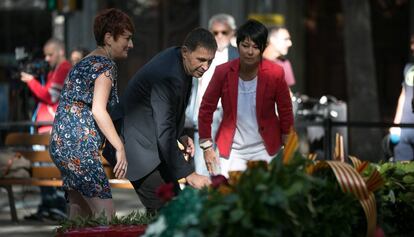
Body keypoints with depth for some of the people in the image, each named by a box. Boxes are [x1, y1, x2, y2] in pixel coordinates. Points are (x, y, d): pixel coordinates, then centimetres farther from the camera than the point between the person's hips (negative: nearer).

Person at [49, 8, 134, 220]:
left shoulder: (85, 62, 19)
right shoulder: (105, 65, -9)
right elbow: (98, 110, -20)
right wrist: (120, 148, -19)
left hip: (61, 145, 10)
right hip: (80, 148, -10)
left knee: (80, 213, 11)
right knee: (105, 213, -12)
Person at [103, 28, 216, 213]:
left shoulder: (176, 60, 1)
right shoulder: (167, 76, -29)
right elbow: (164, 134, -31)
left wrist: (180, 136, 3)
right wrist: (189, 174, -30)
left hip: (154, 145, 10)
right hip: (138, 147, -10)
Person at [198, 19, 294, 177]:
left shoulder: (275, 73, -11)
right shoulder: (223, 72, -10)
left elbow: (285, 112, -1)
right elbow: (206, 109, -1)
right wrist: (207, 147, -1)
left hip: (264, 149, 0)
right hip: (231, 149, 0)